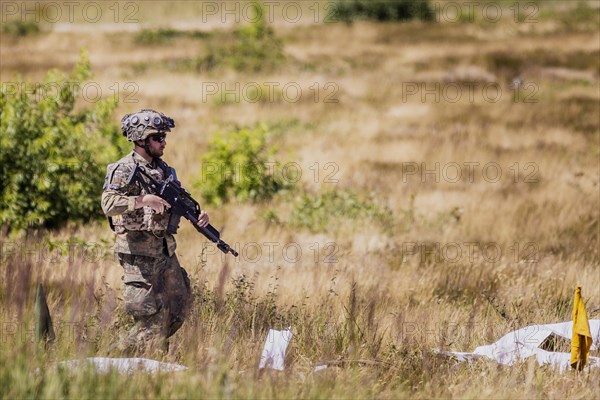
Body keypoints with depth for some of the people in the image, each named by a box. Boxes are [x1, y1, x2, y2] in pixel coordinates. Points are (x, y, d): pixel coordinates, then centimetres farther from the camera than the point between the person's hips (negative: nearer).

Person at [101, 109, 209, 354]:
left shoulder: (163, 169, 12)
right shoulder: (124, 170, -11)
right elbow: (108, 203, -26)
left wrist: (198, 215, -1)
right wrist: (144, 200, -33)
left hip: (165, 249, 8)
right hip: (138, 253, -8)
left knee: (179, 308, 11)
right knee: (153, 315, -8)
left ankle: (127, 350, 22)